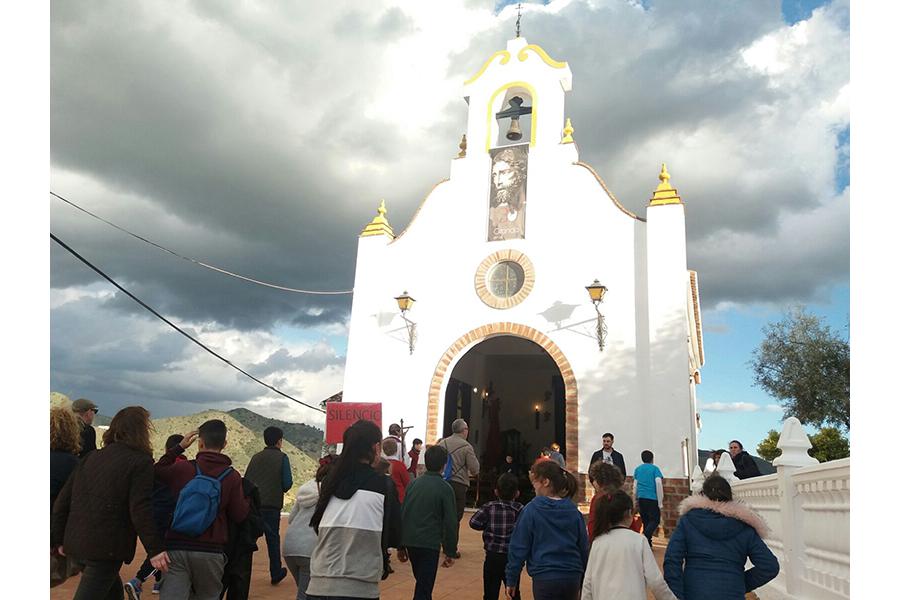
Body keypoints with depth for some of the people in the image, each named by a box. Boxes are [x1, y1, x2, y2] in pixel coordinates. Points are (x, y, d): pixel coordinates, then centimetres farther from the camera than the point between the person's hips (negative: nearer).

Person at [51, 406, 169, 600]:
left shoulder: (91, 458, 11)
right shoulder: (140, 462, -11)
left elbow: (63, 500, 11)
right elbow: (140, 509, -18)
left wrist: (58, 539, 20)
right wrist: (155, 549, -15)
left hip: (77, 541, 8)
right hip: (107, 547, -8)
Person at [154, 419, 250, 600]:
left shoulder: (182, 468, -2)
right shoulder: (232, 476, -4)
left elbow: (157, 472, 20)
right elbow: (239, 515, -1)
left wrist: (179, 447, 20)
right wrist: (247, 500, 18)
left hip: (177, 547, 0)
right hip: (211, 551, 0)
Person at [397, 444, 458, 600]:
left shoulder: (413, 484, 7)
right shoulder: (445, 489, -8)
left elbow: (402, 514, 10)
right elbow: (450, 523, -8)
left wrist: (400, 546, 17)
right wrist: (450, 552, 0)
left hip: (410, 542, 6)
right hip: (430, 544, -5)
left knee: (422, 583, 24)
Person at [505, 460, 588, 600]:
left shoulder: (531, 511, -10)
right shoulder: (573, 511, 0)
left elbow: (518, 548, -6)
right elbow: (584, 547, 7)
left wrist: (511, 581, 4)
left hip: (544, 579, -4)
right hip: (572, 579, 4)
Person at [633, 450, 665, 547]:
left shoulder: (637, 469, 13)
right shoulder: (655, 468, 0)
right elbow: (658, 484, -9)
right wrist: (660, 504, -7)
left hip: (641, 499, 5)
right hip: (653, 499, -4)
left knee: (646, 521, 14)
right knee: (655, 521, 0)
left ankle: (648, 543, 13)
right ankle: (645, 538, -21)